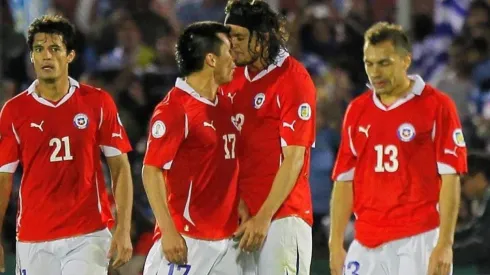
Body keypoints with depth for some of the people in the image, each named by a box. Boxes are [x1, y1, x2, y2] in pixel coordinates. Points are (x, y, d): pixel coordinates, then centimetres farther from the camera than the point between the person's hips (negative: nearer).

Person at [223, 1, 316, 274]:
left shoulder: (293, 79, -8)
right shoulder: (233, 78, 13)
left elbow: (293, 159, -11)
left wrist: (263, 218, -14)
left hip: (281, 215, -6)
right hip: (238, 216, 6)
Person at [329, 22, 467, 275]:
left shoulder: (437, 105, -2)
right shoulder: (357, 110, 12)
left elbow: (450, 178, -5)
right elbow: (344, 180, 14)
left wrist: (444, 245, -12)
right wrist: (336, 244, 7)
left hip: (419, 243, -5)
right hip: (366, 244, 5)